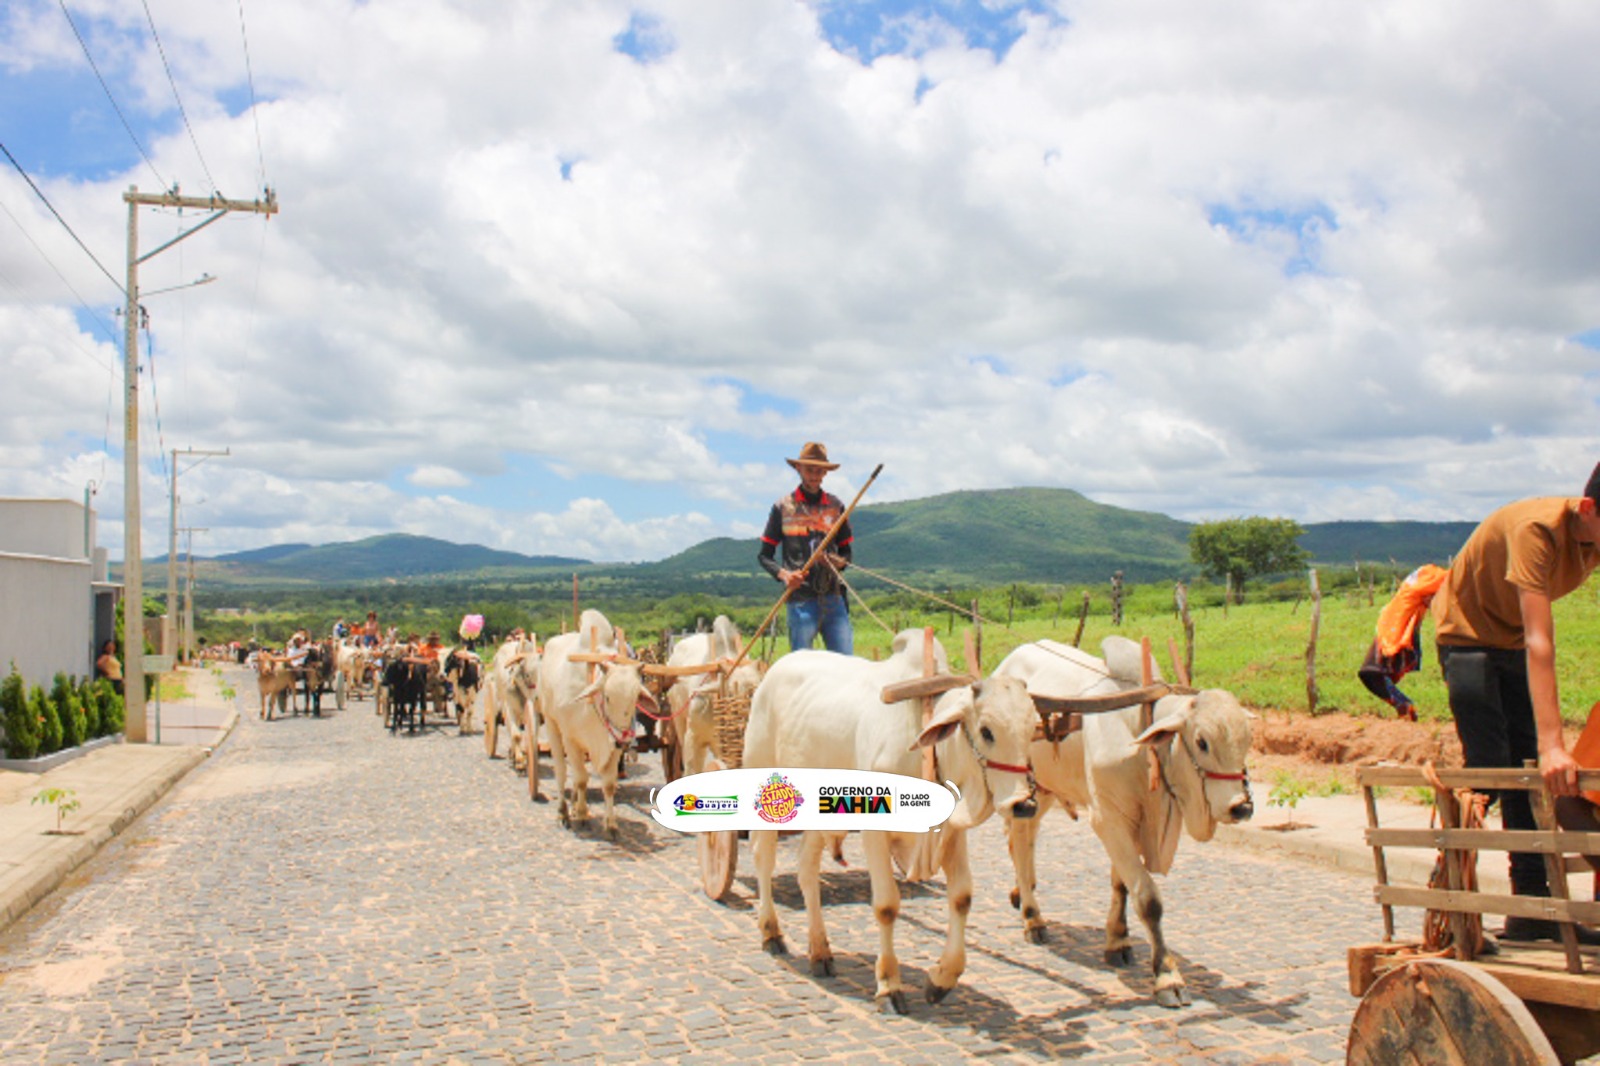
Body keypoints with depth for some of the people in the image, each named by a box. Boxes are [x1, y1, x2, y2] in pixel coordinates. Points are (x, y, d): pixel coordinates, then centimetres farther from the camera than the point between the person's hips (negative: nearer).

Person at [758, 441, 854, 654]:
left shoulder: (836, 506, 13)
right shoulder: (783, 507, 5)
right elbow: (764, 556, 6)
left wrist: (840, 561, -5)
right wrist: (783, 574, -13)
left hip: (834, 598, 3)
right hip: (801, 599, -3)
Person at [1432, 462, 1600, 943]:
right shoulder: (1537, 528, -34)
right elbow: (1539, 642, -40)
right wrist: (1552, 744, -45)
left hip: (1514, 642, 7)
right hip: (1468, 633, -7)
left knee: (1533, 773, 4)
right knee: (1488, 772, -13)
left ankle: (1535, 906, 9)